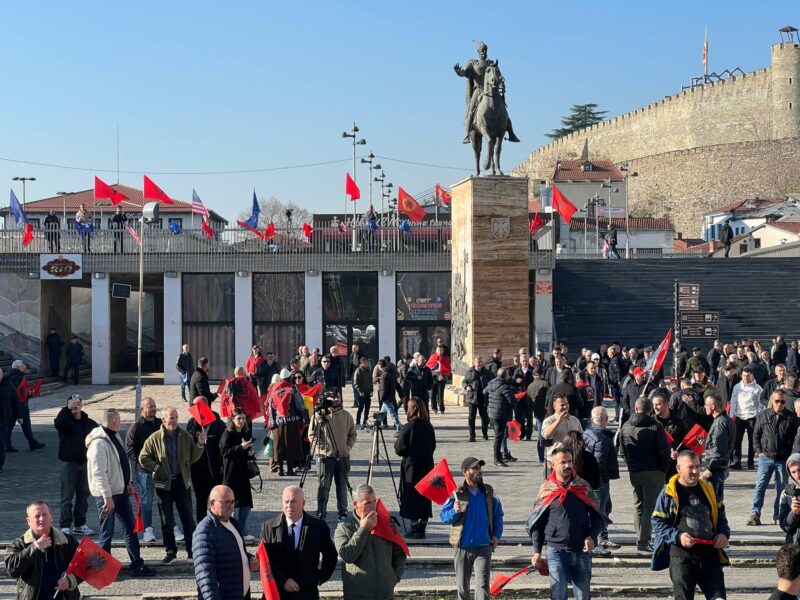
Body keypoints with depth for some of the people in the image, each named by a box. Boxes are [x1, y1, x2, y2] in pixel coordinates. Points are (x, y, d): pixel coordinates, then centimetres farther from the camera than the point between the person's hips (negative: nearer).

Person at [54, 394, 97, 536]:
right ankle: (65, 526, 0)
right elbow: (58, 422, -29)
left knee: (83, 496, 11)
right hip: (69, 463, -4)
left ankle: (80, 524, 21)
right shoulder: (65, 421, -5)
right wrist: (68, 408, -29)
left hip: (85, 463, 4)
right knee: (67, 497, -3)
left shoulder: (89, 423, 7)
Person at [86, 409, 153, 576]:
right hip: (107, 494, -10)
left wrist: (127, 483, 18)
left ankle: (137, 564, 20)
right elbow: (98, 473, -25)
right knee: (107, 532, -1)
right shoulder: (99, 443, -22)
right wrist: (107, 497, -26)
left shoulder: (114, 437, 9)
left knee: (131, 526, 13)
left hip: (120, 491, 10)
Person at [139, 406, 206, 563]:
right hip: (164, 483, -1)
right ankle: (170, 551, 19)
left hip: (182, 481, 1)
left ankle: (192, 549, 12)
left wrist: (200, 444, -10)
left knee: (188, 519, 4)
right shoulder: (155, 438, -3)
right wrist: (157, 468, -11)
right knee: (166, 521, 8)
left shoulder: (185, 437, 3)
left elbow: (193, 458, 4)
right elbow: (143, 458, -1)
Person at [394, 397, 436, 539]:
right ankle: (421, 529, 15)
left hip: (411, 468, -5)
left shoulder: (408, 427, -16)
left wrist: (397, 441, 5)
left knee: (411, 499, 3)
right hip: (427, 466, 5)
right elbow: (433, 446, 10)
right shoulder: (428, 427, 1)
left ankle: (415, 530, 3)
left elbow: (399, 449, -13)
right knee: (425, 499, 12)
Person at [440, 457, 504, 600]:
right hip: (462, 547, 0)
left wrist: (497, 535, 3)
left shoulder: (488, 492, 3)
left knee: (482, 584, -10)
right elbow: (443, 516, -3)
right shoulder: (456, 493, -4)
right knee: (462, 586, 12)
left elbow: (498, 514, 13)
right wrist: (455, 511, -22)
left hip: (483, 547, 0)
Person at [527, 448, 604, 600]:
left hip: (582, 552, 2)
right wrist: (537, 551, -1)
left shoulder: (583, 487, 5)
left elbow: (597, 516, 10)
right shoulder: (546, 490, 0)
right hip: (556, 552, -2)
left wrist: (591, 537, -7)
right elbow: (536, 524, 5)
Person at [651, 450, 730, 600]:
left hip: (710, 554, 4)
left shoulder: (708, 489, 13)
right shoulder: (669, 492, -2)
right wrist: (678, 536, -17)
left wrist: (724, 533, 3)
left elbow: (720, 516, 23)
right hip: (681, 555, -4)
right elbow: (657, 522, -2)